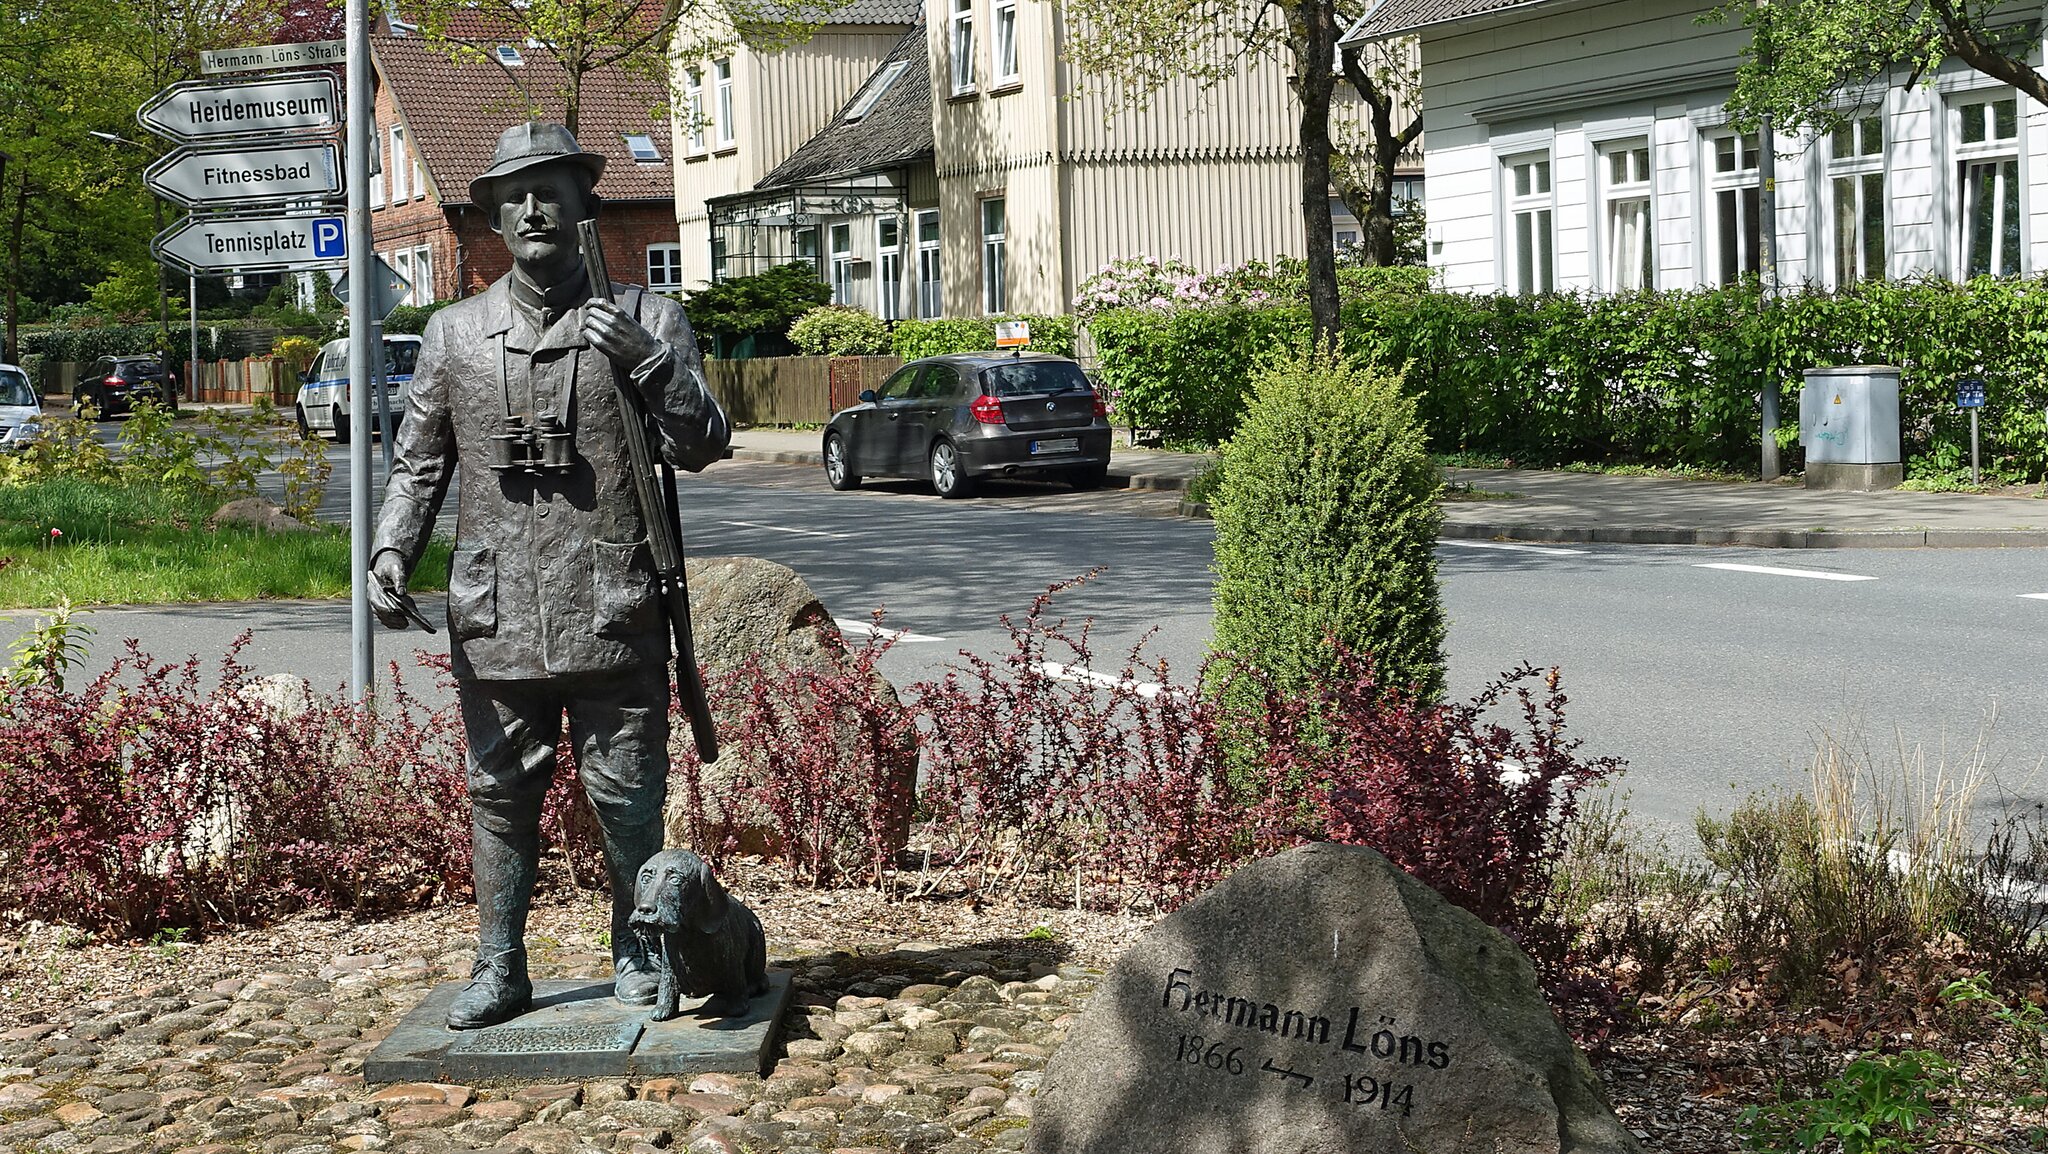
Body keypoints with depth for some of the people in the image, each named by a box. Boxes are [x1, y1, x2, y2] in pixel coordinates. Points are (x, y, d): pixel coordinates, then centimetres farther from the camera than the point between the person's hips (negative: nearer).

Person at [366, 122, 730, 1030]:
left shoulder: (645, 319, 5)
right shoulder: (456, 332, 11)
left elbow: (701, 446, -1)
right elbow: (419, 462, 14)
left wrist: (647, 361, -15)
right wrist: (392, 550, -1)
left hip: (612, 613, -2)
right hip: (494, 615, 2)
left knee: (627, 797, 4)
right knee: (499, 794, 8)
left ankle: (637, 954, 20)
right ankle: (499, 971, 19)